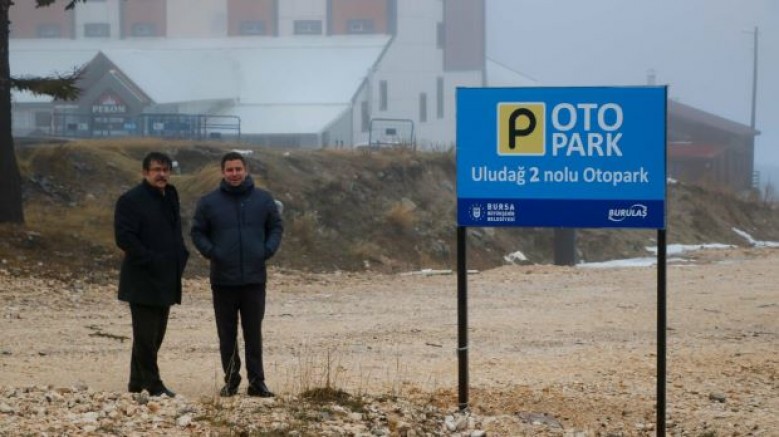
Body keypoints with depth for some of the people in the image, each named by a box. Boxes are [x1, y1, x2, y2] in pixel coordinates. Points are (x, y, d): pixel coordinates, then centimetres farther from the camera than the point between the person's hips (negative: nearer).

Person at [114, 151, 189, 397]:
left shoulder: (170, 197, 16)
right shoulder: (131, 200, -10)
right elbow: (124, 238, -17)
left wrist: (180, 256, 10)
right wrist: (151, 260, -19)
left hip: (165, 281, 8)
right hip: (143, 282, -8)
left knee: (155, 335, 11)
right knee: (146, 335, -6)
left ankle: (137, 384, 19)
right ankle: (152, 385, -3)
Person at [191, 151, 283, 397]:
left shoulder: (263, 200, 4)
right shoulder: (209, 202, 1)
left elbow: (276, 227, 11)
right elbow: (197, 232, 6)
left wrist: (268, 250, -4)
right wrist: (210, 252, -9)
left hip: (255, 278, 0)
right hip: (223, 280, 0)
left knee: (254, 333, 3)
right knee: (227, 335, 5)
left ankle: (256, 382, 6)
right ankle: (231, 381, 12)